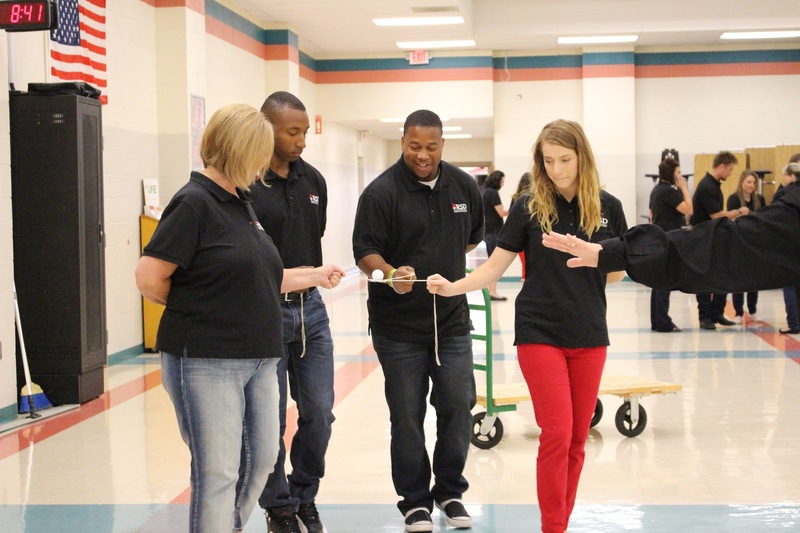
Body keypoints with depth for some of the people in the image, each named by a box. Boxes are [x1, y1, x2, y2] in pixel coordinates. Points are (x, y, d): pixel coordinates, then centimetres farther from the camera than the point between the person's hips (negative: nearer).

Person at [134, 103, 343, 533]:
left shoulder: (241, 203, 14)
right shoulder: (194, 202, -12)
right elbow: (150, 279, -16)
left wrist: (314, 275, 23)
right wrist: (197, 307, -2)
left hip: (257, 359, 8)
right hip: (205, 362, -8)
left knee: (262, 459, 14)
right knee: (217, 472, -2)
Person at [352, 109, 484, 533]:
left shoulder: (463, 185, 4)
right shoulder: (381, 192, -10)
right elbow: (365, 252, -14)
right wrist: (391, 274, -31)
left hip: (451, 318, 4)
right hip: (399, 324, -3)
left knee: (458, 407, 4)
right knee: (407, 415, 3)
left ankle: (449, 490, 23)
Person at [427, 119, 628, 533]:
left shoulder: (607, 207, 1)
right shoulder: (529, 207, -3)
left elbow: (617, 270, 9)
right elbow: (495, 266, -3)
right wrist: (452, 287, -18)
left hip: (589, 335, 3)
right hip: (540, 332, -2)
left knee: (577, 441, 7)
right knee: (556, 436, -9)